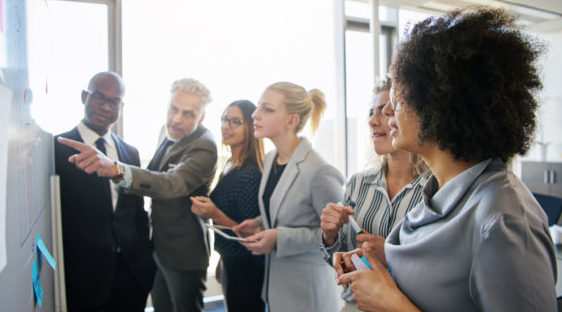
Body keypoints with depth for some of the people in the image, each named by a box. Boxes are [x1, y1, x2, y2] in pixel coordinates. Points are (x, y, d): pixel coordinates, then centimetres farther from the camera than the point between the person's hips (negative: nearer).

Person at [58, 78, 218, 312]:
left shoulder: (203, 147, -26)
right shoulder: (171, 133, 0)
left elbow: (172, 183, -45)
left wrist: (115, 169, -59)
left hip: (183, 254, -8)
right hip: (160, 246, 8)